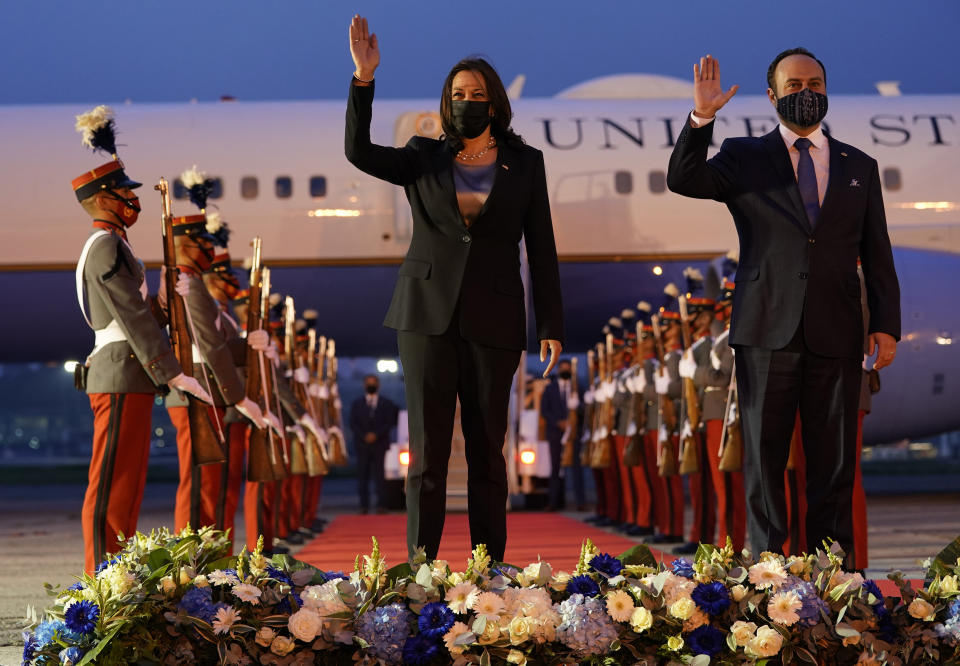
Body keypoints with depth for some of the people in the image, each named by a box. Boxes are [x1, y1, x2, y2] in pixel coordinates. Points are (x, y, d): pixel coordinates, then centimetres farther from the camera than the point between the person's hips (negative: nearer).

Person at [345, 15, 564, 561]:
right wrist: (364, 77, -17)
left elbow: (542, 248, 6)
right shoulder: (424, 159, 9)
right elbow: (359, 152, -7)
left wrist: (552, 326, 1)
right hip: (428, 312, 0)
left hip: (493, 320, 0)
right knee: (428, 446, -2)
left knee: (487, 447, 3)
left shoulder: (525, 164, 8)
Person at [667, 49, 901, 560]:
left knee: (834, 461, 2)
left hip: (835, 332, 2)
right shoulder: (743, 158, 10)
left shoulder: (859, 167, 15)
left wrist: (886, 324, 4)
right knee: (764, 458, 1)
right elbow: (682, 180, -7)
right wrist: (701, 117, -18)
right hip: (767, 329, -1)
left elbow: (877, 254, 14)